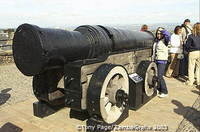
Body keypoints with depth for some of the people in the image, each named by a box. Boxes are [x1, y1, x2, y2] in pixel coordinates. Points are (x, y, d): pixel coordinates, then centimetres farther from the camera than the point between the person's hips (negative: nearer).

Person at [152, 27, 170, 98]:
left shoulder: (164, 41, -8)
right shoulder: (156, 41, 12)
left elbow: (168, 35, -32)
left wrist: (161, 30, -22)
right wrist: (152, 60, 17)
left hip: (162, 61, -7)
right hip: (156, 60, 7)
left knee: (159, 76, -10)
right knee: (156, 76, 10)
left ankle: (164, 92, 3)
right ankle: (159, 89, 27)